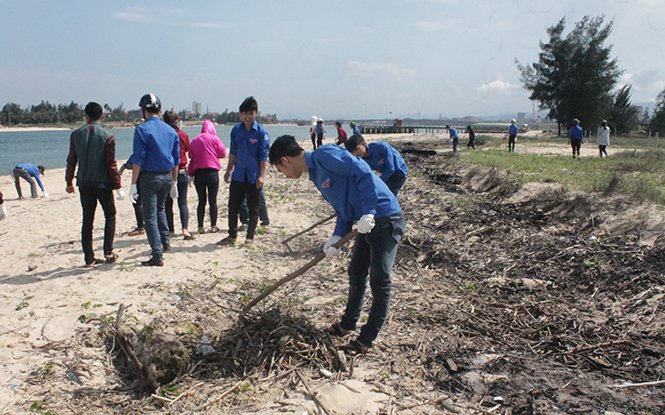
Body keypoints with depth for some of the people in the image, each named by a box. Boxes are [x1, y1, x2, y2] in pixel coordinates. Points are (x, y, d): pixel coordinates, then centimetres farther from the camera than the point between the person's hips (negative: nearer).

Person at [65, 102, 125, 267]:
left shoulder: (76, 135, 0)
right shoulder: (107, 136, -9)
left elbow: (71, 161, 4)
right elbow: (111, 164, -10)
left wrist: (69, 182, 16)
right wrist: (118, 186, -4)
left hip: (84, 184, 3)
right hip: (103, 183, -3)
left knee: (87, 220, 7)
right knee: (110, 215, 15)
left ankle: (89, 258, 9)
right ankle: (108, 252, 8)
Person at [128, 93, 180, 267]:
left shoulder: (142, 130, -10)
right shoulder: (171, 130, 6)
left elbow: (138, 159, -13)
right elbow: (176, 159, 10)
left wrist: (133, 184, -10)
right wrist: (174, 182, 17)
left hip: (150, 177, -5)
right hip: (167, 177, 5)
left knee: (150, 217, 1)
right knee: (160, 209, 28)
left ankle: (158, 256, 1)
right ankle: (166, 241, 23)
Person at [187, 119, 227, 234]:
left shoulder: (194, 141, 10)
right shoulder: (214, 139, 0)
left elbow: (191, 158, 10)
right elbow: (222, 153, 1)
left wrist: (191, 174, 13)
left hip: (198, 172, 3)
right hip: (212, 172, -3)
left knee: (201, 201, 8)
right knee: (213, 201, 3)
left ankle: (200, 227, 7)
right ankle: (213, 226, 6)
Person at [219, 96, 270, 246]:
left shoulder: (261, 132, -7)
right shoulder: (236, 130, 5)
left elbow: (264, 156, -7)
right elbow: (233, 152, 13)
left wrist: (262, 175, -12)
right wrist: (228, 171, 13)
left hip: (254, 177, -4)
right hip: (238, 176, 4)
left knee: (253, 208, 7)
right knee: (233, 206, 8)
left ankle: (250, 237, 20)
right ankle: (232, 235, 24)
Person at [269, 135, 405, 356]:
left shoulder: (324, 155, -14)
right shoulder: (315, 173, 15)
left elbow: (362, 172, -22)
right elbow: (344, 207, 15)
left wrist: (368, 213, -25)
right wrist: (337, 237, 0)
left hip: (385, 219, -10)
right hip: (367, 222, 10)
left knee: (379, 280, 1)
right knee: (356, 273, 20)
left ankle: (367, 339, 10)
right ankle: (348, 324, 37)